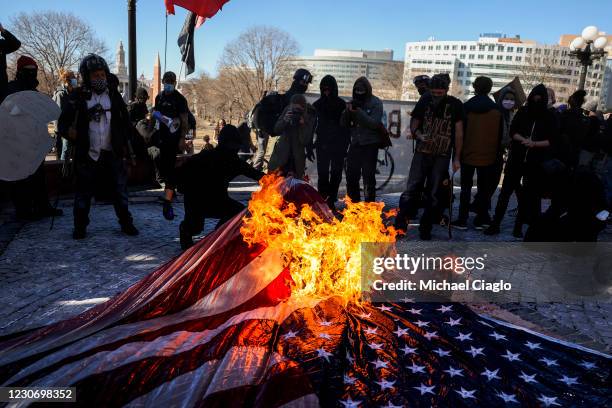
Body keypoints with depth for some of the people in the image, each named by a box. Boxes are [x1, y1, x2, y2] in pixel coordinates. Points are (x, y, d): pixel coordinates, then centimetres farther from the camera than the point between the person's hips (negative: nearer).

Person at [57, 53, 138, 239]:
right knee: (84, 193, 6)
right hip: (88, 154, -1)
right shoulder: (79, 97, -2)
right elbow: (63, 123, 1)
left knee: (120, 191, 7)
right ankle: (80, 226, 18)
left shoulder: (114, 94, 5)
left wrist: (123, 143, 6)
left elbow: (125, 120, 11)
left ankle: (126, 223, 18)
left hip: (113, 154, 2)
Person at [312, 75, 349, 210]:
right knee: (322, 174, 0)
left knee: (336, 174, 2)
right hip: (322, 144, 1)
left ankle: (331, 200, 9)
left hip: (338, 144, -1)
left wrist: (345, 144, -6)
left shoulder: (341, 104, 0)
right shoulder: (318, 104, 5)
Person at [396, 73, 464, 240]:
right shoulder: (424, 102, 3)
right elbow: (414, 124, 11)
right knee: (412, 189, -6)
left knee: (433, 194, 4)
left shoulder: (455, 105, -1)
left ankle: (425, 228, 14)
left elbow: (459, 132, 1)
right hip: (422, 153, 1)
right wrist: (419, 135, -12)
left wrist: (456, 158, -2)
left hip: (442, 156, -1)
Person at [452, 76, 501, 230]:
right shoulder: (496, 109, -1)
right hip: (488, 155, 1)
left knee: (466, 187, 6)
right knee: (484, 187, 9)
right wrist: (497, 153, 9)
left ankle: (462, 220, 3)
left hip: (468, 154, -1)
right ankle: (481, 219, 11)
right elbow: (499, 135, 2)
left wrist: (458, 151, 4)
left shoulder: (466, 107, -4)